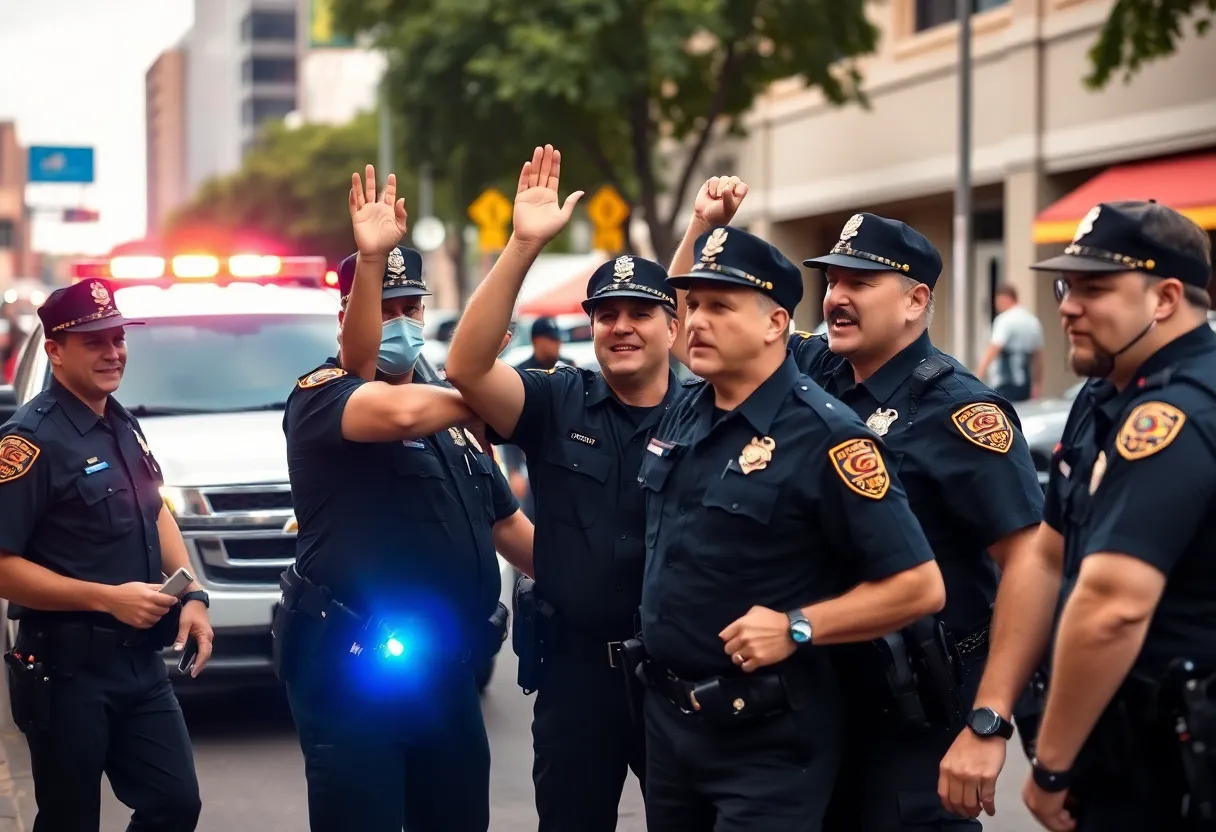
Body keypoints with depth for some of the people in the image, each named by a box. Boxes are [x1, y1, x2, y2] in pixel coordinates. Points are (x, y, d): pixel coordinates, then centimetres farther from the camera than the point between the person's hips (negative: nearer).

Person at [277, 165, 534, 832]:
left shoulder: (451, 419, 18)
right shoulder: (322, 396, -6)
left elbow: (507, 526, 24)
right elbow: (399, 413, -29)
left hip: (448, 670, 7)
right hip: (355, 671, -7)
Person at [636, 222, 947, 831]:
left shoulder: (824, 436, -16)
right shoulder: (681, 415, 7)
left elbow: (919, 586, -18)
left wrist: (796, 628, -22)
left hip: (769, 740, -7)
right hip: (665, 717, 7)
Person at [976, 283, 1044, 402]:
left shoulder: (1005, 320, -9)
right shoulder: (1032, 320, 16)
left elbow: (992, 350, -19)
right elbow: (1038, 356, 21)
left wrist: (977, 378, -23)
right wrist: (1038, 384, 27)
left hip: (1006, 385, -8)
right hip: (1025, 386, 8)